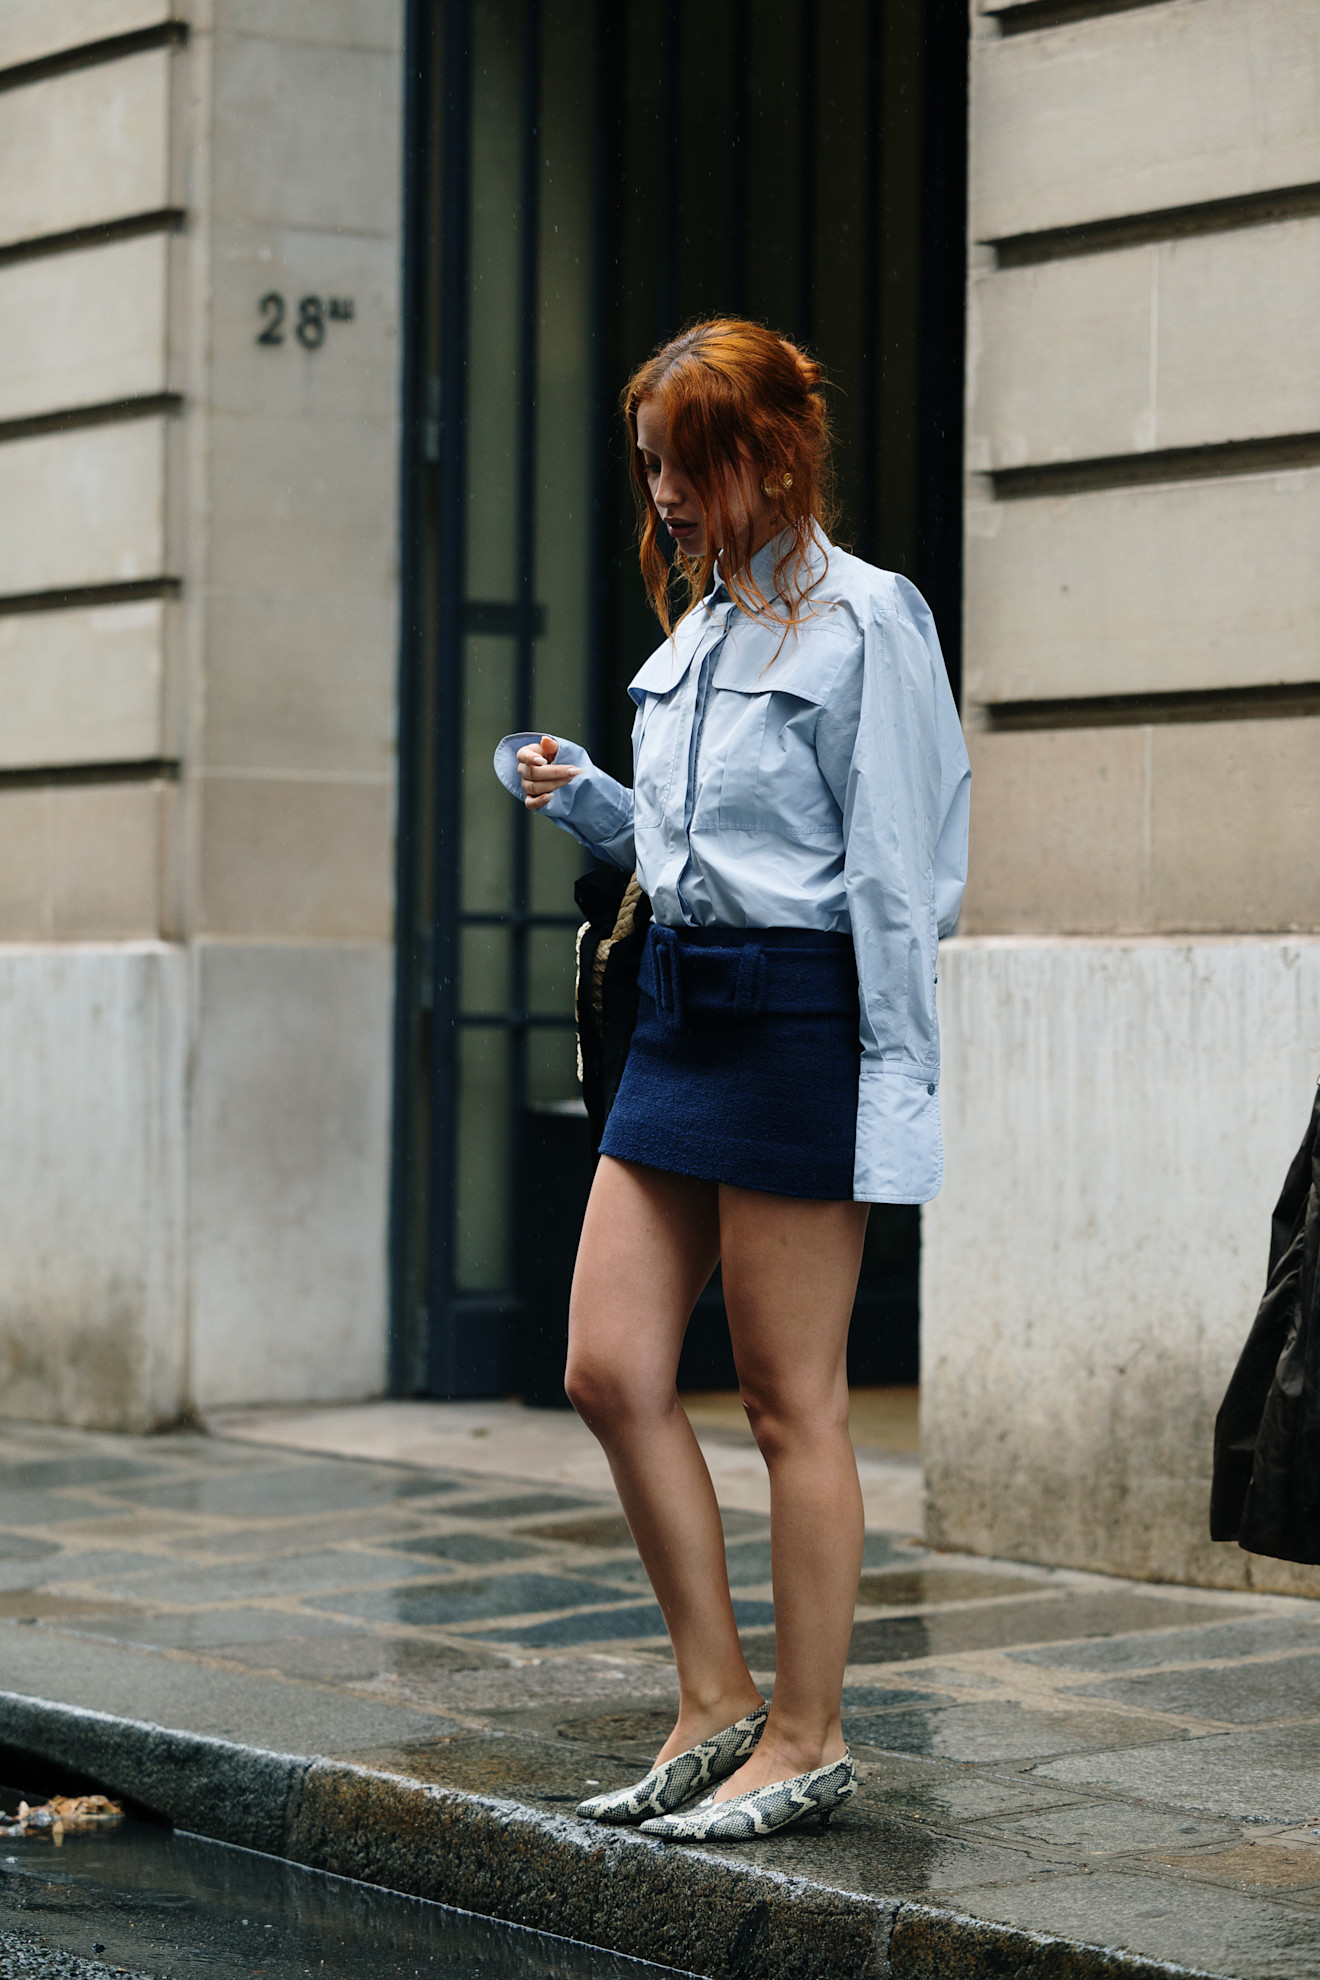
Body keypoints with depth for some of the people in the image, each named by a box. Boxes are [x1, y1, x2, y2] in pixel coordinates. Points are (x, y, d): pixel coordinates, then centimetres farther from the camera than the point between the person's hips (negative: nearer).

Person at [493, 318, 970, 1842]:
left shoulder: (865, 620, -9)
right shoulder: (695, 628, 15)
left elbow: (897, 874, -12)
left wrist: (892, 1085, -15)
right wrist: (578, 798, 6)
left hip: (802, 1014, -8)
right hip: (681, 1008, 8)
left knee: (790, 1399, -1)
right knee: (609, 1370, 5)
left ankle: (807, 1741, 11)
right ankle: (717, 1705, 17)